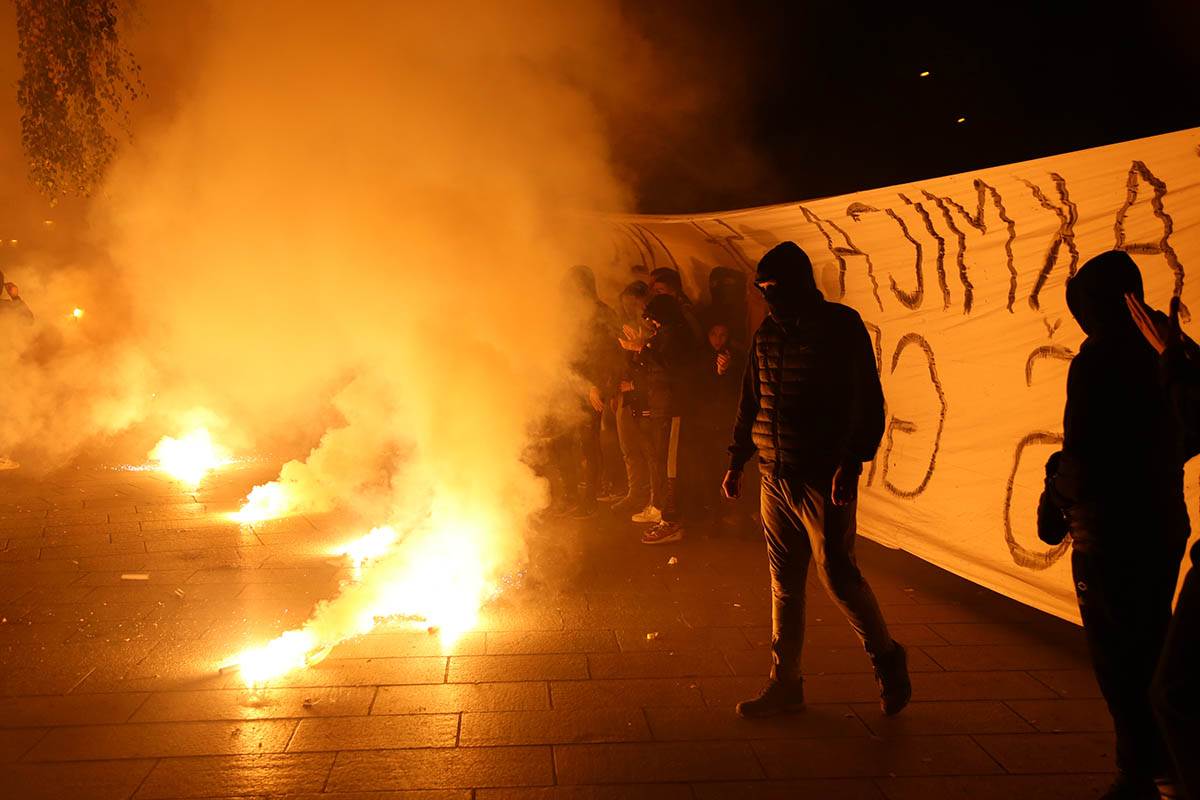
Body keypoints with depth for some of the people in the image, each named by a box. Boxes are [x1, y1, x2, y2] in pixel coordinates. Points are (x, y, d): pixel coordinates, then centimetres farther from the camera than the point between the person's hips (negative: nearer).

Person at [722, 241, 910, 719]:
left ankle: (887, 660, 21)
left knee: (837, 574, -3)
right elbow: (750, 403, 19)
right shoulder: (766, 334, 11)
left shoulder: (841, 326, -7)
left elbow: (868, 402, -10)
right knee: (783, 584, 9)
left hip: (824, 479, -6)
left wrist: (852, 462, -19)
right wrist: (737, 461, 17)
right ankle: (785, 682, 19)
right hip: (775, 478, 6)